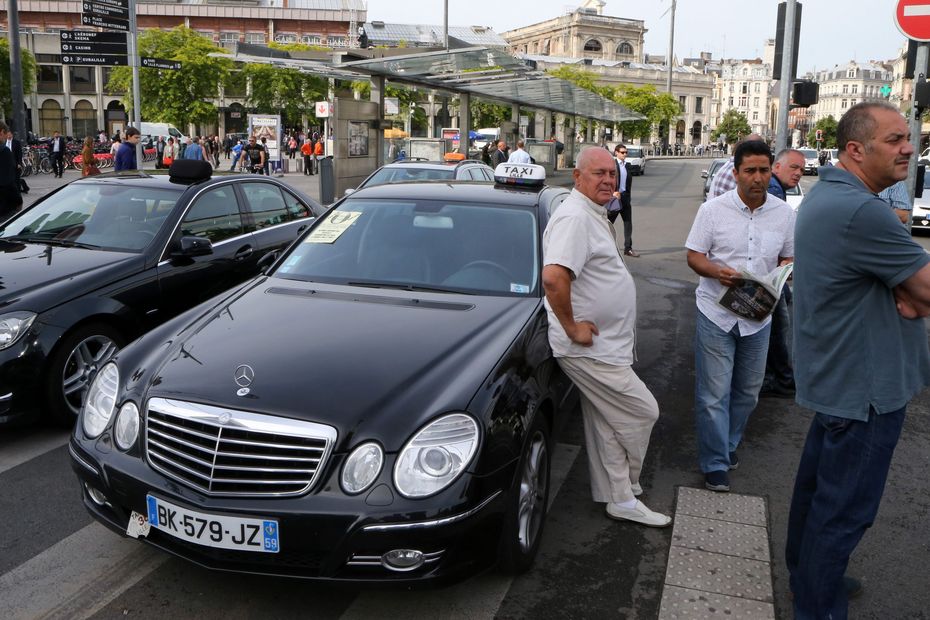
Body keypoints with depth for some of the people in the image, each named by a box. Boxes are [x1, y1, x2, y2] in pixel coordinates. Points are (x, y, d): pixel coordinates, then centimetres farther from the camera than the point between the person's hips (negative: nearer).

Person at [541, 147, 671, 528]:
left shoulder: (594, 214, 14)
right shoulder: (575, 217, -20)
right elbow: (553, 278, -34)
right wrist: (572, 328, -24)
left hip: (603, 343, 10)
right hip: (591, 349, -10)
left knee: (606, 424, 16)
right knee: (642, 412, -1)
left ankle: (617, 497, 29)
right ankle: (623, 499, 17)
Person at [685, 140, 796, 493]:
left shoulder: (784, 213, 2)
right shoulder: (713, 209, -6)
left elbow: (789, 258, 12)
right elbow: (694, 255, -4)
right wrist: (717, 271, -25)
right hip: (716, 314, -3)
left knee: (747, 390, 16)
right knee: (714, 393, -1)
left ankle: (728, 444, 37)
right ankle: (715, 464, 11)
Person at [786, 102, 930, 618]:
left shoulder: (826, 194, 7)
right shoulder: (860, 211, -27)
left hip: (835, 376, 11)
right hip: (864, 386, -11)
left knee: (818, 483, 23)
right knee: (845, 508, 3)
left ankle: (806, 573, 41)